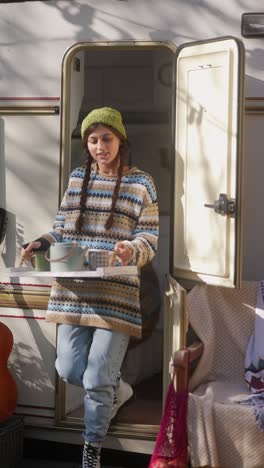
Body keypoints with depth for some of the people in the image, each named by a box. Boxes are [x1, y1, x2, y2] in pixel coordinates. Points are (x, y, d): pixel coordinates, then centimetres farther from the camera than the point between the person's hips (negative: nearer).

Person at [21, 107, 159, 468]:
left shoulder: (140, 183, 0)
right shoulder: (77, 179, 11)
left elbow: (150, 242, -3)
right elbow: (62, 230, 16)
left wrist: (132, 250, -25)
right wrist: (41, 244, -4)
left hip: (116, 294, -4)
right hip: (73, 292, 4)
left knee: (97, 382, -2)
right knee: (70, 371, 7)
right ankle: (117, 388, 39)